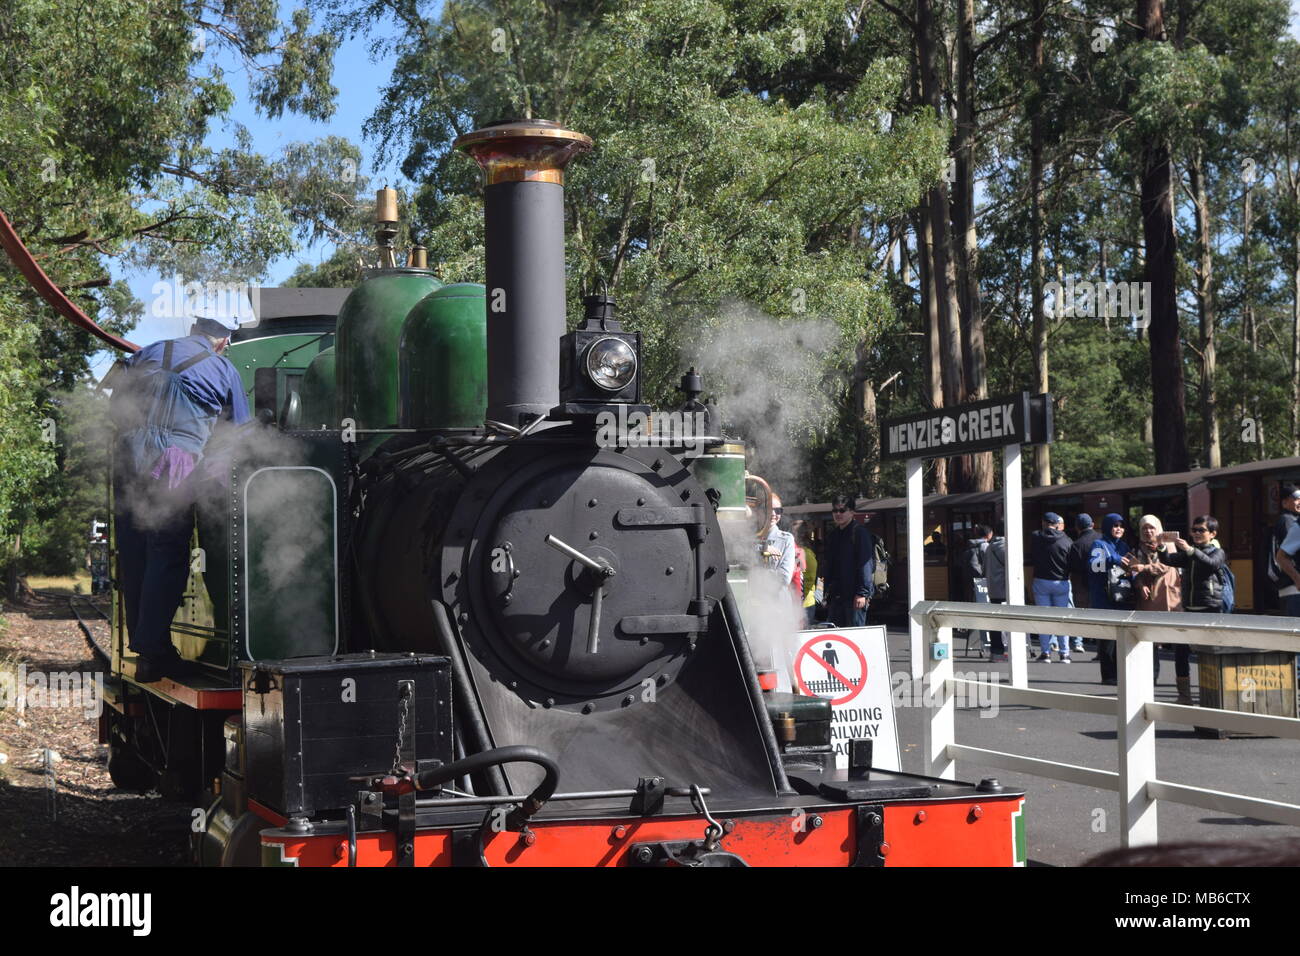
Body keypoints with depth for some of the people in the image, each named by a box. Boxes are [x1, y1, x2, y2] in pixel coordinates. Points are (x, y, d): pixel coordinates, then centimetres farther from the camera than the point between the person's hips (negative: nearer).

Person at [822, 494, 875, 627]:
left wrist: (862, 593, -19)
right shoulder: (832, 535, 19)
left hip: (854, 596, -8)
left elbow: (866, 565, -12)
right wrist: (827, 593, 15)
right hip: (835, 596, 8)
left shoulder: (859, 533, -5)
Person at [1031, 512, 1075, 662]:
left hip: (1041, 581, 0)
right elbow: (1073, 563, -4)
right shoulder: (1066, 540, -9)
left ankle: (1045, 652, 5)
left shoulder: (1036, 538, -6)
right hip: (1061, 582, 0)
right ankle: (1065, 653, 7)